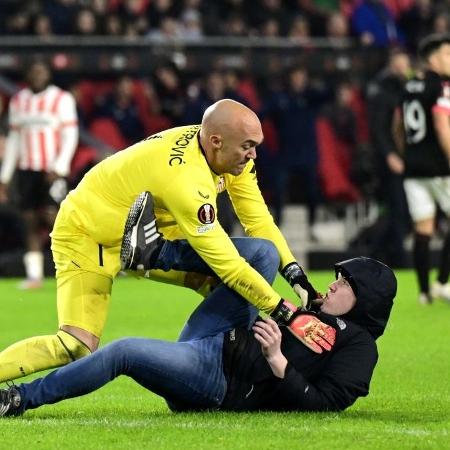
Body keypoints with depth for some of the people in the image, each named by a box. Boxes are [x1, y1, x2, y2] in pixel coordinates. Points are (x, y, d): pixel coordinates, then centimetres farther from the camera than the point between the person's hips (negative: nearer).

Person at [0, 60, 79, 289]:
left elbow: (70, 136, -6)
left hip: (53, 170, -4)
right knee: (31, 222, 3)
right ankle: (34, 276, 6)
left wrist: (58, 169, -17)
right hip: (26, 170, 4)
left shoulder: (62, 99, -2)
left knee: (51, 215, -18)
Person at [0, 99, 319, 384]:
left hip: (148, 238, 8)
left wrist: (297, 276, -14)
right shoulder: (185, 179, -37)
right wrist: (283, 312, -28)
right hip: (87, 235, -8)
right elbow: (226, 263, -34)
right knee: (76, 349, -22)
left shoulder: (229, 154, -13)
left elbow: (260, 222, -3)